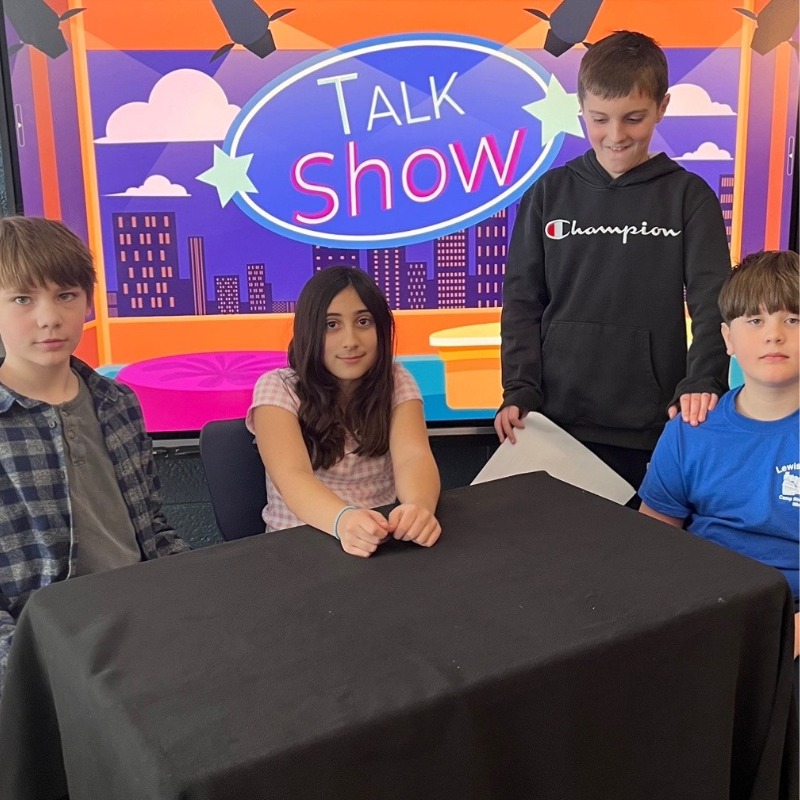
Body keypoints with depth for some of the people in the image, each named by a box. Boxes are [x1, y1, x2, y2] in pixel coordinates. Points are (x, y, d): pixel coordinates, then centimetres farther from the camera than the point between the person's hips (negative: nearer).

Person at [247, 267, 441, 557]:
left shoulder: (397, 382, -2)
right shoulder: (278, 389, -10)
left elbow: (413, 457, -19)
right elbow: (293, 478, -25)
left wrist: (418, 506, -41)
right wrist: (344, 520, -45)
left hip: (381, 538, 2)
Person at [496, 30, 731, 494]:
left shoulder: (689, 196, 3)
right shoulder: (549, 193, 6)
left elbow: (713, 302, -3)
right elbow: (523, 302, 6)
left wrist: (703, 381, -19)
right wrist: (519, 392, -4)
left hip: (653, 427, -1)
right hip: (556, 421, 1)